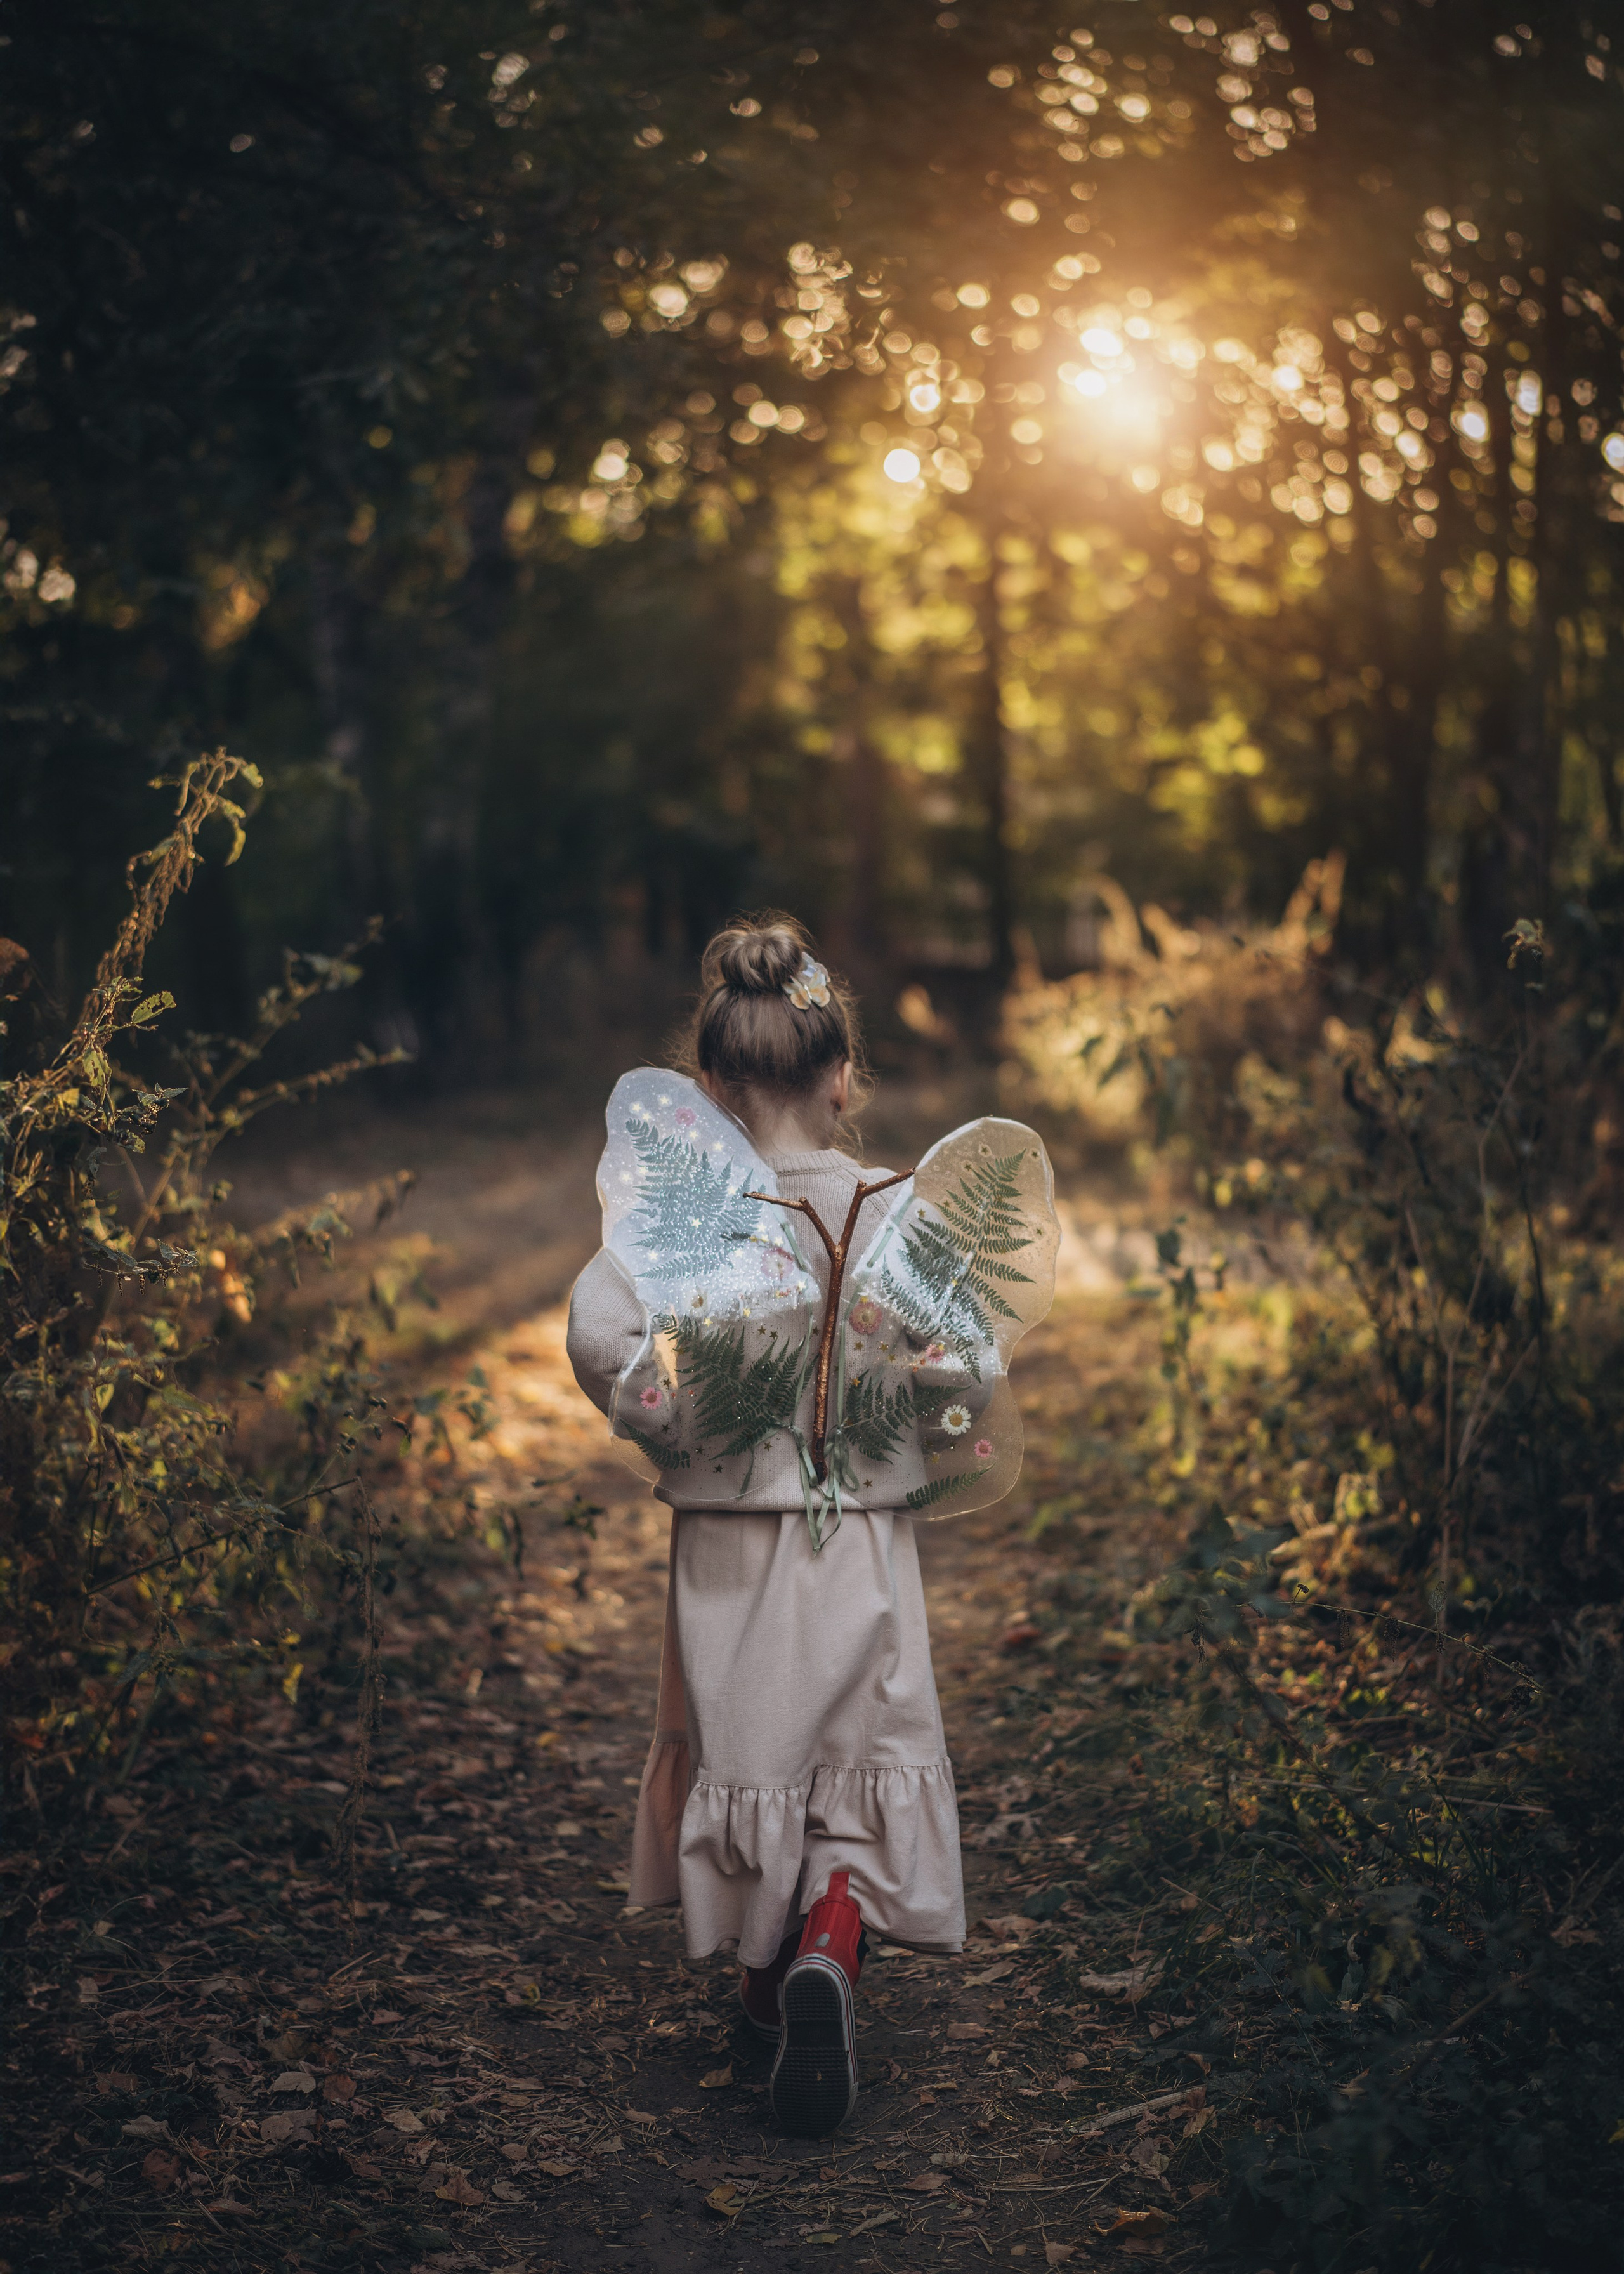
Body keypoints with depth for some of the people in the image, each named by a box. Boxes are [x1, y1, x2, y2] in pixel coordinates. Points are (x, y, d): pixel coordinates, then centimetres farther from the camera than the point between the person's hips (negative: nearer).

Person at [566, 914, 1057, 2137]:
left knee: (744, 1753, 19)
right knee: (866, 1764, 9)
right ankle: (830, 1949, -16)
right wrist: (931, 1437, 8)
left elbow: (603, 1332, -25)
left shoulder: (681, 1208, -10)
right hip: (865, 1545, -1)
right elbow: (973, 1369, -11)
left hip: (726, 1544, 1)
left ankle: (767, 1969, 34)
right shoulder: (903, 1213, -8)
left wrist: (670, 1427, -9)